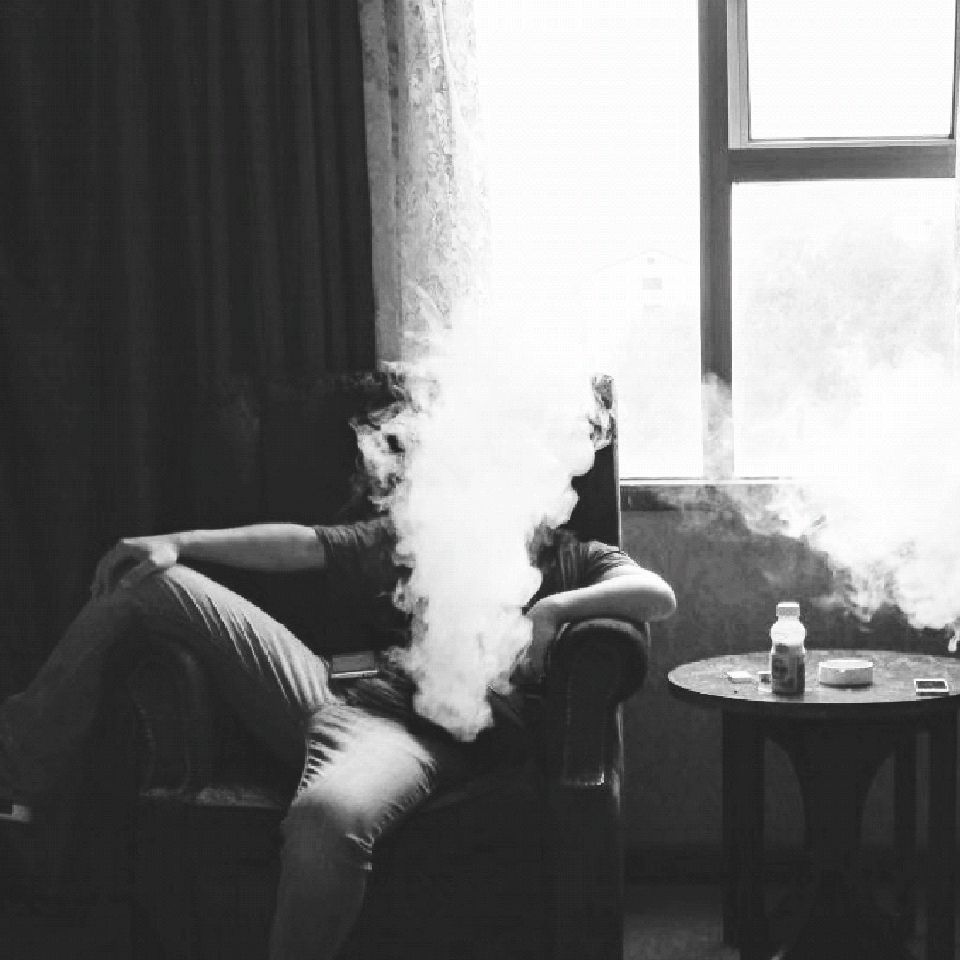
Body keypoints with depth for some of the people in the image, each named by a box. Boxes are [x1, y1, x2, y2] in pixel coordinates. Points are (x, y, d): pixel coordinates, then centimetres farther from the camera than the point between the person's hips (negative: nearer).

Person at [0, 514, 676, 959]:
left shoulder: (569, 560, 17)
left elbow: (659, 596, 0)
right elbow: (299, 545, 19)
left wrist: (553, 609, -13)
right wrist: (180, 543, 8)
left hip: (420, 731, -6)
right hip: (325, 688, 6)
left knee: (328, 815, -44)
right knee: (147, 580, 8)